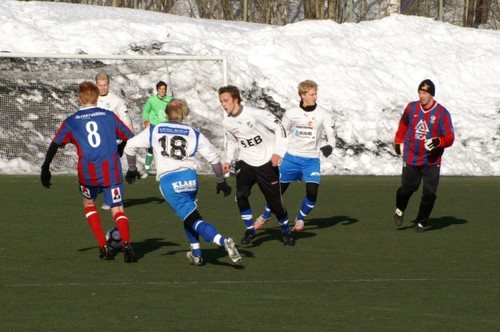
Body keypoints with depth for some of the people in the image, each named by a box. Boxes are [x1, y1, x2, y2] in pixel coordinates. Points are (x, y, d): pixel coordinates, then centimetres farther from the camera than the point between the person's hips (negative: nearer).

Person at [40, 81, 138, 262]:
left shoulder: (71, 121, 8)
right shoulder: (109, 116, 9)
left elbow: (54, 145, 3)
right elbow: (129, 137, 13)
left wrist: (45, 169, 9)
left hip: (87, 173, 0)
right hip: (111, 170, 0)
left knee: (89, 204, 25)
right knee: (117, 210, 3)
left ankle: (104, 247, 16)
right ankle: (126, 243, -24)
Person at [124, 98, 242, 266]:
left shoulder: (155, 131, 12)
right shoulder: (194, 134, 13)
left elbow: (130, 146, 12)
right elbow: (213, 157, 11)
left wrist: (132, 169, 27)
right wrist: (221, 181, 22)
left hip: (168, 181, -3)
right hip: (190, 178, 3)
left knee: (193, 219, -8)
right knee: (188, 214, 29)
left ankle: (223, 241, -31)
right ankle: (196, 254, 26)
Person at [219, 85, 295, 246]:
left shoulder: (254, 113, -18)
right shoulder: (226, 122, 0)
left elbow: (278, 127, -14)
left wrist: (278, 152, -20)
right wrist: (228, 161, 6)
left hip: (266, 162, -4)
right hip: (245, 162, 4)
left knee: (275, 201, -1)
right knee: (241, 195, -19)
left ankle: (286, 231, 23)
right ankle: (250, 229, -1)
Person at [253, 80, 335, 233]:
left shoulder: (323, 114, -3)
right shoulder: (291, 113, -2)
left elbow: (331, 136, -1)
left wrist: (329, 146, -23)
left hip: (311, 159, 0)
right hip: (291, 157, 0)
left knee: (312, 191, -16)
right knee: (278, 189, 5)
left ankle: (300, 219, 10)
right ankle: (265, 216, 30)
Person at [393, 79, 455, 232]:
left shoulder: (442, 113, -8)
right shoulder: (412, 108, 2)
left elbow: (450, 138, -11)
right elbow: (403, 125, 21)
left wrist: (437, 141, -30)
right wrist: (399, 142, 18)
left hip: (431, 161, -2)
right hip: (411, 159, 2)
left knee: (429, 193, -7)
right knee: (407, 188, 2)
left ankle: (421, 222, 12)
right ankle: (400, 210, 34)